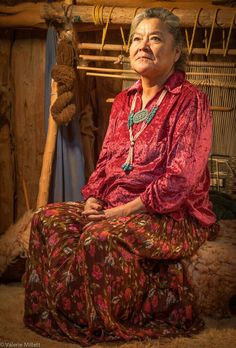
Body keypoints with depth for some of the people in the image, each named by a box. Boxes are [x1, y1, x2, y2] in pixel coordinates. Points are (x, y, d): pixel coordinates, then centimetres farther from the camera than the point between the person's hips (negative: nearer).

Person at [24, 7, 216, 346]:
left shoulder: (190, 101, -7)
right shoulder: (124, 101, 16)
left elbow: (181, 178, -16)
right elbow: (105, 161, 17)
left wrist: (127, 209, -21)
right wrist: (92, 199, -2)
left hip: (175, 215, -7)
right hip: (114, 208, 7)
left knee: (101, 237, -33)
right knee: (48, 219, -14)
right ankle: (74, 316, -7)